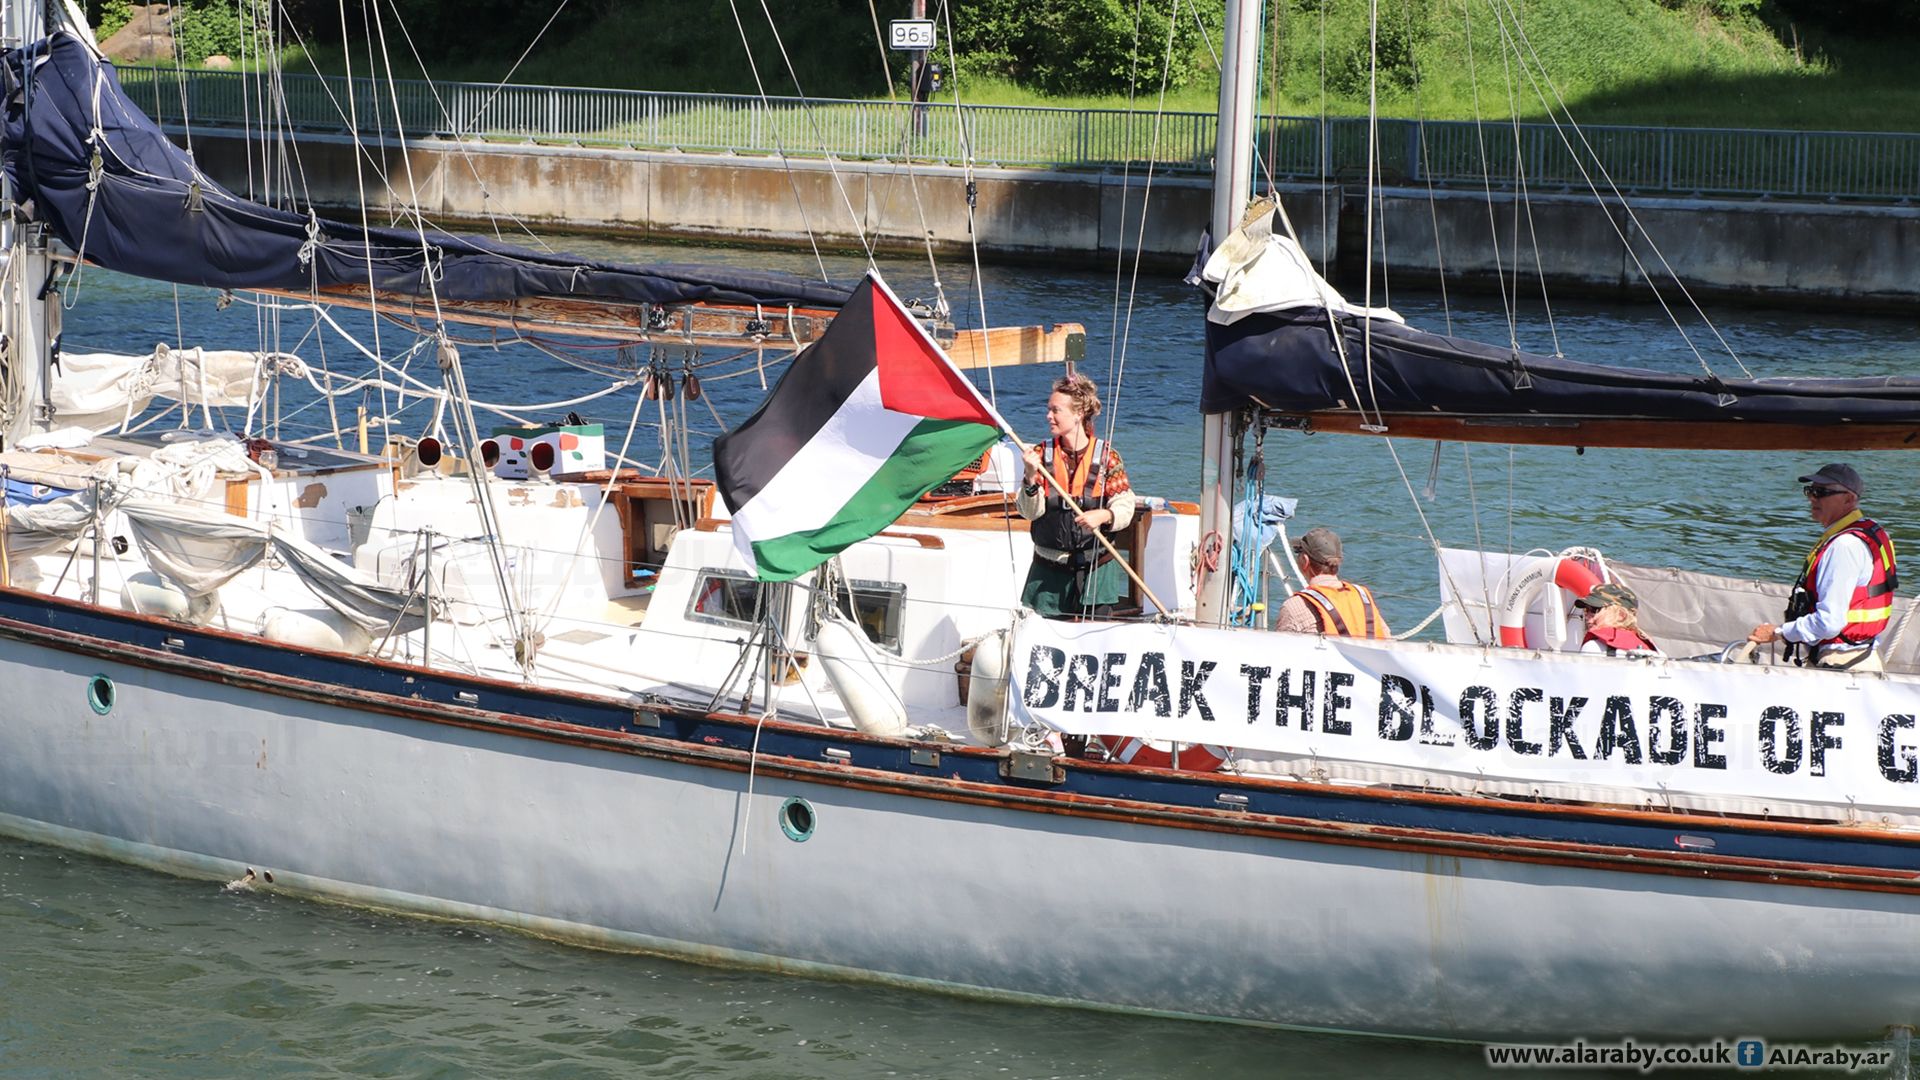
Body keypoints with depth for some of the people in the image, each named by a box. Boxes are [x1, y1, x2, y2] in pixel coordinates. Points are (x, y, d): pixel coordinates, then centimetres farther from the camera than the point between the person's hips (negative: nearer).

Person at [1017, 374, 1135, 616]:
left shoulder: (1106, 456, -2)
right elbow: (1030, 512, -4)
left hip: (1095, 569, -1)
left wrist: (1103, 515, -27)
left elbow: (1125, 509, -6)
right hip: (1049, 571, 1)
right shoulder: (1041, 453, 3)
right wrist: (1031, 477, -22)